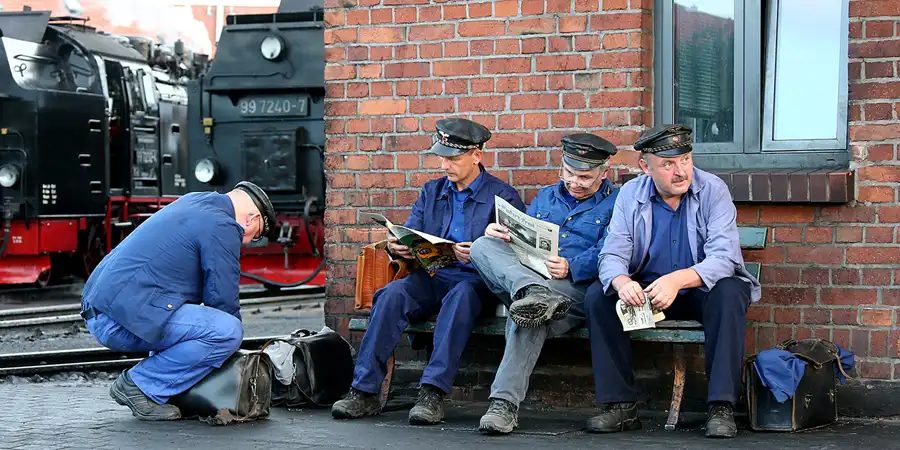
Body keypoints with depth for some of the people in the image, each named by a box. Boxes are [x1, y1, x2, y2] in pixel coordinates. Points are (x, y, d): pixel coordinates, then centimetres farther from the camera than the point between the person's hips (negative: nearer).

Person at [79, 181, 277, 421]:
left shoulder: (192, 202, 23)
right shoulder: (222, 227, -8)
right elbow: (223, 300, -6)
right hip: (129, 314, -10)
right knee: (227, 331, -18)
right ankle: (139, 385, -9)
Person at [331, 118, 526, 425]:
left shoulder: (504, 197, 3)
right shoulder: (431, 191, 20)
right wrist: (396, 247, -9)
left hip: (475, 279, -4)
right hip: (431, 277, 4)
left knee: (461, 296, -39)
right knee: (393, 292, -27)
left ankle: (433, 393, -42)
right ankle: (364, 391, -31)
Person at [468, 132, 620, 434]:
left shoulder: (615, 203, 9)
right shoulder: (546, 197, 28)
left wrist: (570, 268, -22)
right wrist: (500, 234, 0)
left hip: (577, 288, -6)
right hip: (528, 272, 6)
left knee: (526, 317, -37)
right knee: (483, 246, -19)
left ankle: (505, 405, -38)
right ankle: (535, 294, -45)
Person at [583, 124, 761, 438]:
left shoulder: (713, 190, -12)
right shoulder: (630, 194, -3)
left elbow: (724, 256, -23)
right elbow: (612, 255, -9)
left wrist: (677, 280, -41)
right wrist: (621, 282, -36)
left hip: (702, 290, -3)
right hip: (647, 291, 3)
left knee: (730, 293, -34)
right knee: (598, 295, -20)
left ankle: (721, 407, -31)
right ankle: (620, 406, -17)